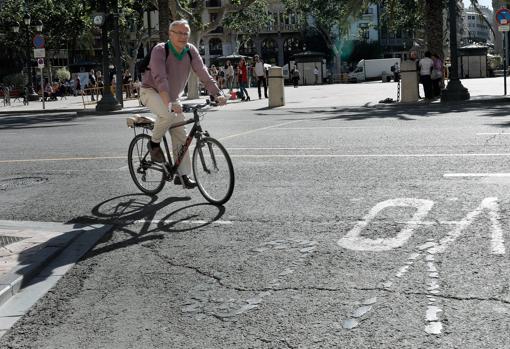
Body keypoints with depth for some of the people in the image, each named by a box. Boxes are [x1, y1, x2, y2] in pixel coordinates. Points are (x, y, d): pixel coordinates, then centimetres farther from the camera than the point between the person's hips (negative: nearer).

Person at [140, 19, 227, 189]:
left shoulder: (191, 51, -10)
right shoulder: (160, 50, -25)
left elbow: (203, 74, -14)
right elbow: (160, 79, -36)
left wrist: (218, 94, -27)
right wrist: (170, 103, -49)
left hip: (172, 96, 6)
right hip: (152, 91, -5)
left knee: (181, 135, 0)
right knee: (167, 114, -35)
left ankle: (183, 175, 6)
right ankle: (154, 143, -7)